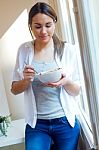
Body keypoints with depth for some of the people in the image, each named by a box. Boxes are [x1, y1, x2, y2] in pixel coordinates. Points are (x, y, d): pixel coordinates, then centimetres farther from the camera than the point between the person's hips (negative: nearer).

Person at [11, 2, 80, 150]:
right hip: (36, 125, 0)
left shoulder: (67, 49, -6)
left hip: (65, 122, 0)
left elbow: (76, 91, 2)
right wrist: (26, 79, -16)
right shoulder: (24, 50, -2)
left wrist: (66, 81, -20)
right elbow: (14, 89, 5)